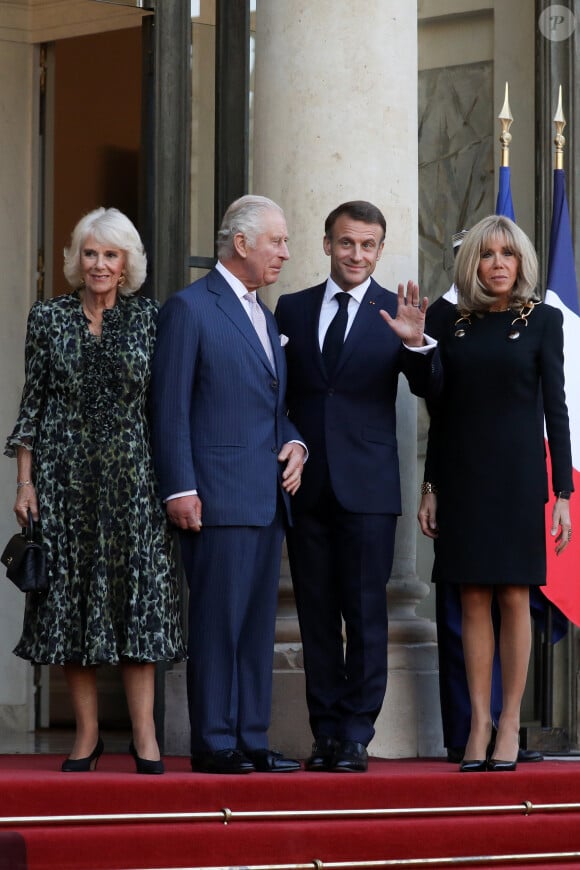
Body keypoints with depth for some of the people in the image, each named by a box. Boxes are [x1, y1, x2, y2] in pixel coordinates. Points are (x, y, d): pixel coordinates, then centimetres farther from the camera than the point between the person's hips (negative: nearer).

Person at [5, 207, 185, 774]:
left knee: (138, 595, -5)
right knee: (72, 596, 1)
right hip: (65, 476, 0)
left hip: (132, 477, 0)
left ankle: (144, 734, -3)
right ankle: (87, 733, 8)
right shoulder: (48, 318, 5)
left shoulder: (149, 319, 5)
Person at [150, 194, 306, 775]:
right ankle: (214, 744, -3)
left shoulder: (265, 316, 21)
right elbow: (171, 408, -9)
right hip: (219, 497, -8)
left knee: (258, 623, 8)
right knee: (218, 621, -6)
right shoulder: (189, 308, -4)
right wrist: (180, 489, -15)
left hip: (268, 497, 8)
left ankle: (251, 740, 11)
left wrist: (294, 444, 6)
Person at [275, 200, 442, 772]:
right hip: (306, 483, 3)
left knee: (365, 614, -3)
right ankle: (326, 732, 12)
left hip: (367, 487, -3)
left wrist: (416, 343, -29)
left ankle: (355, 736, 1)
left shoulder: (397, 313, 2)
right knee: (316, 616, 6)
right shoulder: (292, 308, 10)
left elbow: (429, 388, -9)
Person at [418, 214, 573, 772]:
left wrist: (562, 492, -4)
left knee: (514, 598, -1)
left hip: (517, 474, -2)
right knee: (473, 600, 2)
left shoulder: (541, 320, 1)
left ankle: (509, 724, 4)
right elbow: (440, 409, 10)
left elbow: (555, 407, 0)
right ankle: (478, 724, 6)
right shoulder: (450, 322, 7)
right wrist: (431, 487, 6)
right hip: (462, 474, 2)